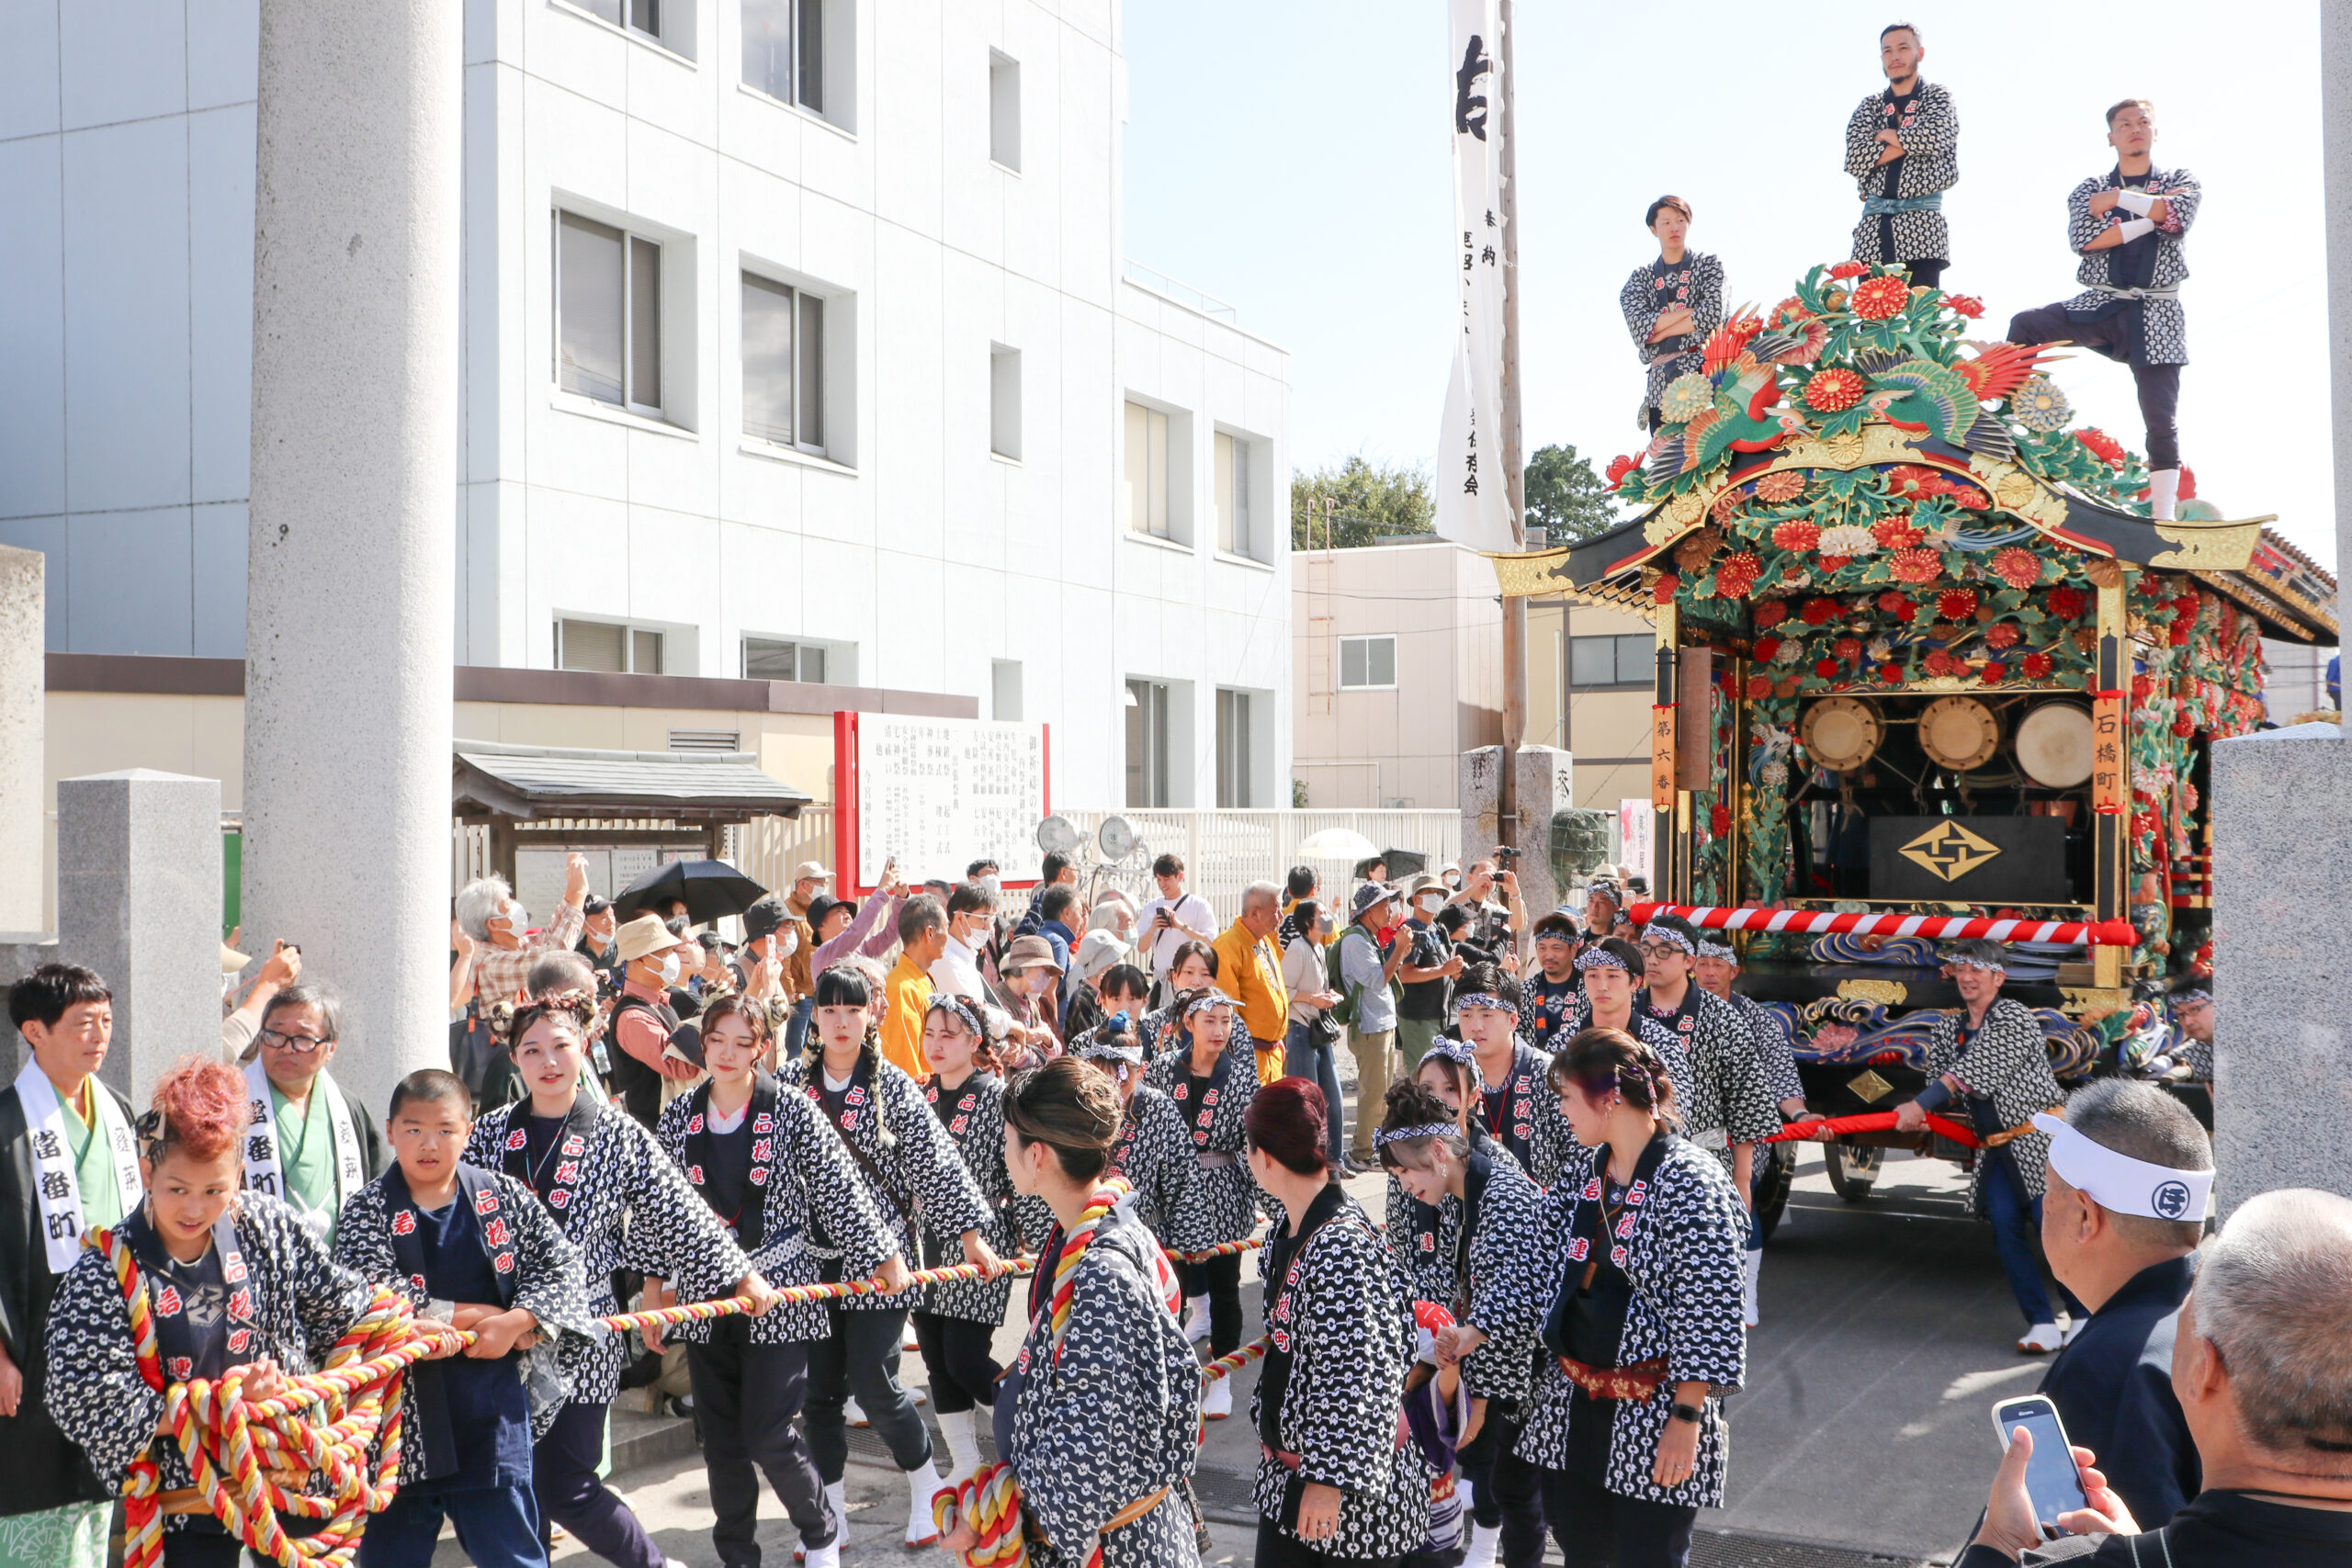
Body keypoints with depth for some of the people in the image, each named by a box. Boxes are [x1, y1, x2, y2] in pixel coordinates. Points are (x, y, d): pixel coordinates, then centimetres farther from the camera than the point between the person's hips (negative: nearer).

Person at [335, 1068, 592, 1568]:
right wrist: (481, 1313, -13)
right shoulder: (368, 1210, -3)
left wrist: (513, 1323, -15)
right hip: (402, 1411, 0)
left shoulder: (505, 1199, 2)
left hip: (490, 1407, 1)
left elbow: (560, 1265, 2)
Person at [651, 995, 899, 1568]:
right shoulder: (678, 1117, 5)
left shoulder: (793, 1110, -5)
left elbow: (840, 1188, -5)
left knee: (768, 1433, -6)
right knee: (721, 1438, 9)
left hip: (779, 1291, -4)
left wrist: (883, 1253, -5)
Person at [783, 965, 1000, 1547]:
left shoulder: (893, 1085, -2)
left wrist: (970, 1233, -5)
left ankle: (926, 1487, 19)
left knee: (873, 1385, -6)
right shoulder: (791, 1081, 4)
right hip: (812, 1255, 3)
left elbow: (935, 1160, -3)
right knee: (818, 1389, 7)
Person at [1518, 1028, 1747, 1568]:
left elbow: (1710, 1310, -18)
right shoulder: (1585, 1174, 7)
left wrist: (1686, 1417, -19)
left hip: (1655, 1407, -7)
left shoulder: (1689, 1180, -16)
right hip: (1574, 1401, 7)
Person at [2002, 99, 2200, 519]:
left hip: (2156, 315, -1)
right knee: (2024, 326, -25)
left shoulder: (2181, 182, 13)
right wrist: (2149, 219, -9)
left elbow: (2178, 216, -12)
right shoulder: (2090, 189, 13)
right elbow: (2082, 239, -8)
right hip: (2098, 305, 1)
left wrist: (2118, 198, -8)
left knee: (2161, 419, -7)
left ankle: (2163, 517, -3)